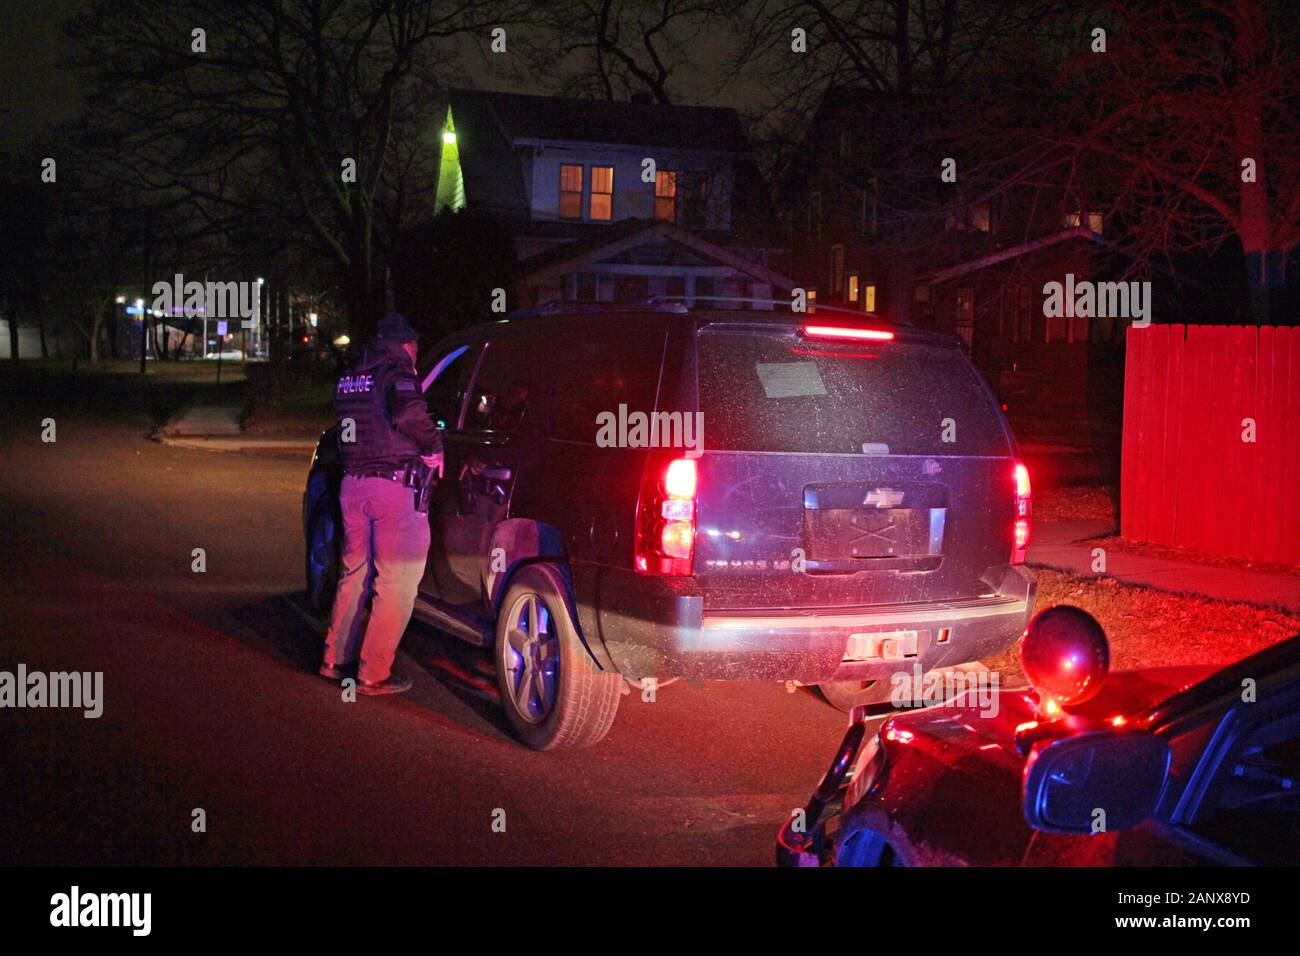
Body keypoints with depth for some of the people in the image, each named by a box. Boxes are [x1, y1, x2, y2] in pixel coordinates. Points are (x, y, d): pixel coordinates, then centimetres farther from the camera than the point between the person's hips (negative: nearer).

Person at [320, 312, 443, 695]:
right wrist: (433, 447, -11)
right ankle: (373, 675, 3)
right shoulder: (397, 370, -9)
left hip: (353, 483, 8)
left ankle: (335, 659, 29)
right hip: (394, 487, -7)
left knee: (354, 573, 20)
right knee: (396, 583, 0)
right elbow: (408, 414, -27)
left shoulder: (349, 377, 14)